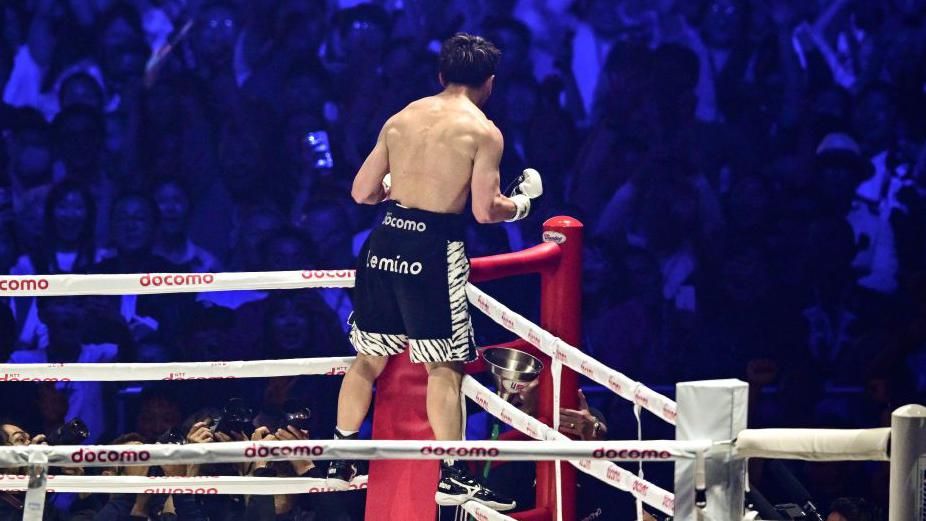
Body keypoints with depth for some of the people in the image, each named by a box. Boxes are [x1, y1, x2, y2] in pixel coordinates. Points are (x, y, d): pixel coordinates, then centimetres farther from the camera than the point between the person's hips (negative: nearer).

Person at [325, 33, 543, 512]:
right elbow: (485, 211, -10)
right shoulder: (483, 132, -5)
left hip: (385, 240, 5)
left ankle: (341, 462, 22)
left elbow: (362, 192, 12)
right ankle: (450, 477, -3)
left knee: (369, 356, 16)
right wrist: (522, 202, 10)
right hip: (435, 248, -5)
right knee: (444, 366, 0)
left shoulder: (400, 119, 11)